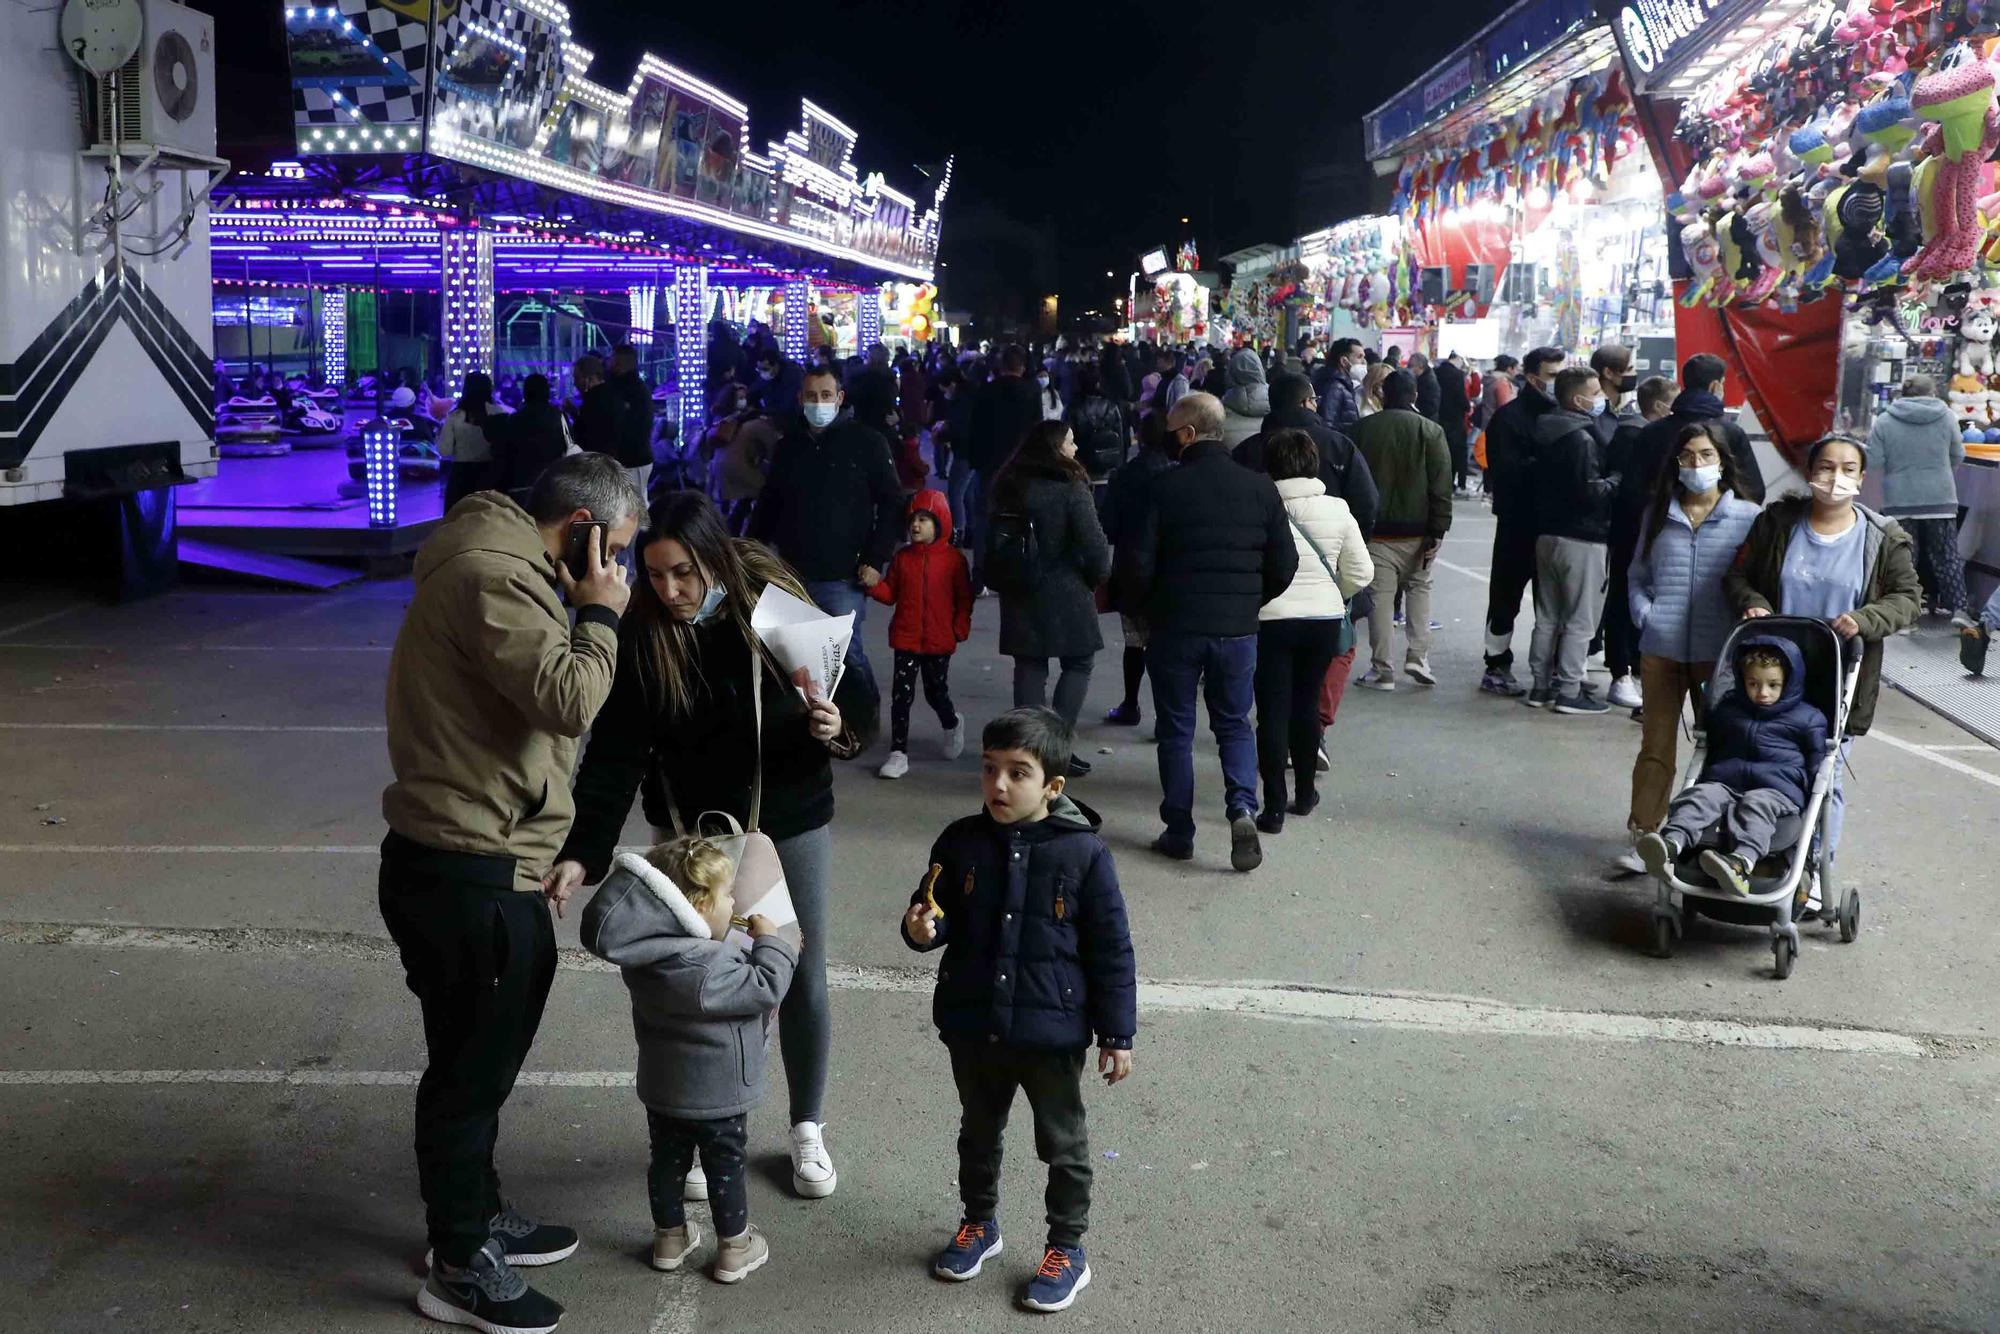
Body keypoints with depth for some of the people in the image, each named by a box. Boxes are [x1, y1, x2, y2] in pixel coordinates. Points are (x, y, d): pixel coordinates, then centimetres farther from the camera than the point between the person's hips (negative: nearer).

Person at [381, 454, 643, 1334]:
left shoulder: (505, 567, 16)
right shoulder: (492, 576, -19)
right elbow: (567, 699, -28)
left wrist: (539, 856, 21)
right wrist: (600, 614, -12)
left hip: (486, 867, 10)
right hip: (464, 878, -10)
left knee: (482, 1059, 22)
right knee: (470, 1068, 3)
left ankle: (480, 1217, 39)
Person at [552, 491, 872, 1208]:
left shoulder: (781, 605, -20)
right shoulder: (641, 636, -17)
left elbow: (859, 699, -10)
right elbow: (613, 754, -19)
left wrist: (840, 729, -32)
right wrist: (582, 851, -30)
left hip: (790, 824, -1)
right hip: (693, 831, 1)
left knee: (802, 981, 9)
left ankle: (808, 1129, 30)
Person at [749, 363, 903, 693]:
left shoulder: (867, 443, -2)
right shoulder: (789, 444, 11)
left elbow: (891, 504, -3)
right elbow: (768, 503, 20)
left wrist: (875, 560, -9)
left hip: (843, 577, -4)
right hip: (793, 572, 5)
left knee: (847, 653, -4)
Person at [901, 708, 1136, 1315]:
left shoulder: (1084, 853, -16)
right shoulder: (961, 842, -8)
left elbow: (1111, 952, -9)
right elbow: (940, 918, 4)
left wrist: (1117, 1035, -7)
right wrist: (921, 929, -20)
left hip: (1052, 1033, -3)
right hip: (972, 1027, 3)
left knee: (1063, 1146, 15)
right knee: (978, 1133, 24)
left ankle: (1067, 1248, 35)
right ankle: (979, 1223, 47)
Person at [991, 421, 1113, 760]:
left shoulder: (1008, 486, 6)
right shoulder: (1070, 487, -14)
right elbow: (1094, 541, -16)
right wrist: (1098, 577, 1)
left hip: (1019, 594, 6)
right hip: (1064, 592, -5)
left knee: (1029, 667, 11)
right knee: (1078, 664, 8)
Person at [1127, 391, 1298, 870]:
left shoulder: (1165, 487, -10)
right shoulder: (1259, 488, 0)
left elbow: (1141, 562, -10)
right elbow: (1285, 564, 3)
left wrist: (1151, 607, 8)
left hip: (1175, 627, -2)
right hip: (1238, 628, 3)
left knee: (1175, 728, 11)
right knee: (1234, 723, 17)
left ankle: (1179, 832, 14)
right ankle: (1242, 808, -5)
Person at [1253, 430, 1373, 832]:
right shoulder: (1337, 511, -2)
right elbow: (1360, 572, 2)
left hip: (1270, 620, -3)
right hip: (1324, 620, 3)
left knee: (1273, 712, 2)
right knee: (1307, 706, 18)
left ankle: (1274, 807, 0)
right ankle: (1305, 794, 29)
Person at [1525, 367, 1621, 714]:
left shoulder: (1545, 433, 10)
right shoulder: (1582, 439, -17)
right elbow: (1590, 492, -23)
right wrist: (1617, 479, -6)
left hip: (1547, 534, 9)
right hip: (1581, 539, -9)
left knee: (1547, 617, 14)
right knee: (1580, 620, -1)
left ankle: (1542, 685, 20)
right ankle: (1568, 691, 0)